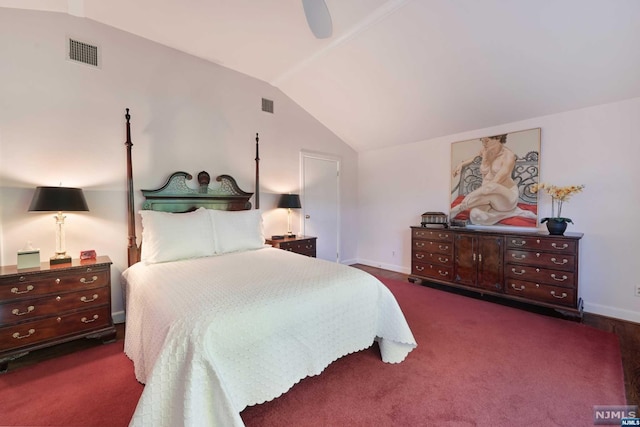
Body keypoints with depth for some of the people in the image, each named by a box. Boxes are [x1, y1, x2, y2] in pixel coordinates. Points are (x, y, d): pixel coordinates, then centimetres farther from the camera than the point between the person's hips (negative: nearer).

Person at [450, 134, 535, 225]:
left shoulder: (508, 156, -13)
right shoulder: (484, 150, 4)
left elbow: (495, 182, -21)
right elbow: (476, 158, 29)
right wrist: (462, 164, 9)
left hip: (507, 196, -5)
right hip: (490, 196, 5)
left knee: (491, 187, -43)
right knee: (475, 215, -31)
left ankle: (458, 208, -24)